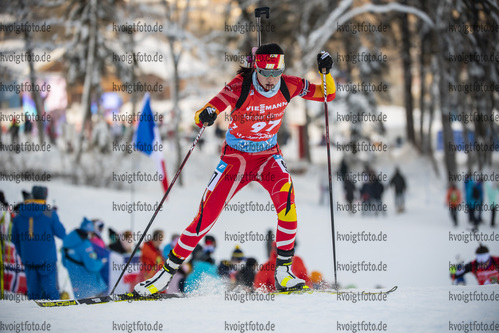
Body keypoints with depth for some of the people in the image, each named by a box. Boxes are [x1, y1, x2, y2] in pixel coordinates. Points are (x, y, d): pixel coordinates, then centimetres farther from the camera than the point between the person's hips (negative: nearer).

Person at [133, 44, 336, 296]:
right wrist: (205, 116, -52)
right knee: (207, 215, -8)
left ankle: (283, 270, -19)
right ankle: (168, 271, 9)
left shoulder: (288, 86, -12)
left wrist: (325, 71, -22)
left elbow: (327, 94, -3)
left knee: (285, 195, -29)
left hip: (268, 155, 2)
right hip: (236, 156, -2)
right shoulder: (240, 86, -22)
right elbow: (201, 115, -27)